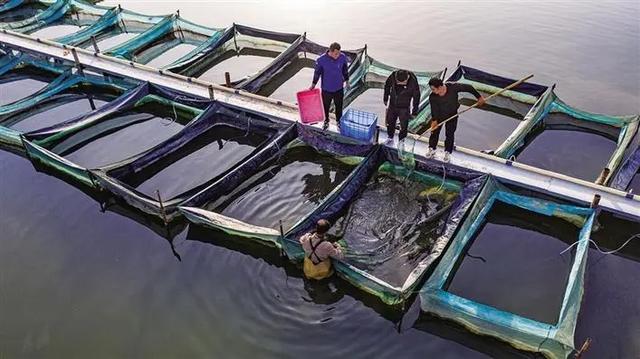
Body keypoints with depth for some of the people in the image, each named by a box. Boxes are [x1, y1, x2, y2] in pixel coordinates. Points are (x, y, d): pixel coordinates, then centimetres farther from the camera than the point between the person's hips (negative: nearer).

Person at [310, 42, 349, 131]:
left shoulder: (343, 58, -17)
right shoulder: (321, 60, -23)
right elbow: (317, 73, -7)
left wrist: (347, 81, 12)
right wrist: (313, 85, 3)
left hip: (339, 88, 1)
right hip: (326, 89, -1)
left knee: (339, 106, 18)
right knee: (326, 106, 18)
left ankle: (339, 122, 42)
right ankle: (326, 121, 43)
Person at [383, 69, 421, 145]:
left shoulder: (413, 81, -26)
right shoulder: (392, 76, -20)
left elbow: (416, 97, -14)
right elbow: (387, 85, 3)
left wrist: (414, 112, -9)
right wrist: (385, 98, 12)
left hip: (404, 108, -3)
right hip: (392, 105, 3)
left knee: (403, 126, 3)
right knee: (389, 123, 17)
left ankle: (401, 141, 25)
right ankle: (390, 138, 39)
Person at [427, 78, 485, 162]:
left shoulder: (453, 87, -30)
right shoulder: (432, 97, -27)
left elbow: (469, 88, -21)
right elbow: (434, 109, -23)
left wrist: (479, 97, -16)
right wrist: (434, 120, -35)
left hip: (452, 115, -1)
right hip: (439, 115, 1)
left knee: (450, 134, 5)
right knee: (434, 131, 10)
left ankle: (447, 152, 22)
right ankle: (432, 149, 32)